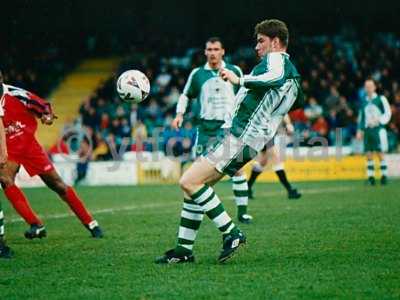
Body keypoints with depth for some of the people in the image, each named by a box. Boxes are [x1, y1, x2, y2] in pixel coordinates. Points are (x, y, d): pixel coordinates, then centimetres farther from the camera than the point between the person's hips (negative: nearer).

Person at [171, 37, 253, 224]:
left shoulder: (234, 71, 5)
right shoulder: (197, 74, 7)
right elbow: (186, 95, 19)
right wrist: (179, 114, 6)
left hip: (229, 126, -1)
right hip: (206, 126, 1)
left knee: (237, 168, -8)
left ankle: (242, 211, -1)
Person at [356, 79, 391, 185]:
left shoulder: (381, 99, 1)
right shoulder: (364, 102, 16)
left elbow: (388, 113, -2)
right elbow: (361, 117, 23)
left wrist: (379, 121, -15)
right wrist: (360, 130, 15)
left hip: (378, 129, -5)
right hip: (367, 130, 5)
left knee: (380, 153, -8)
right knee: (369, 155, 1)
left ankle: (384, 175, -2)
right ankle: (370, 177, 4)